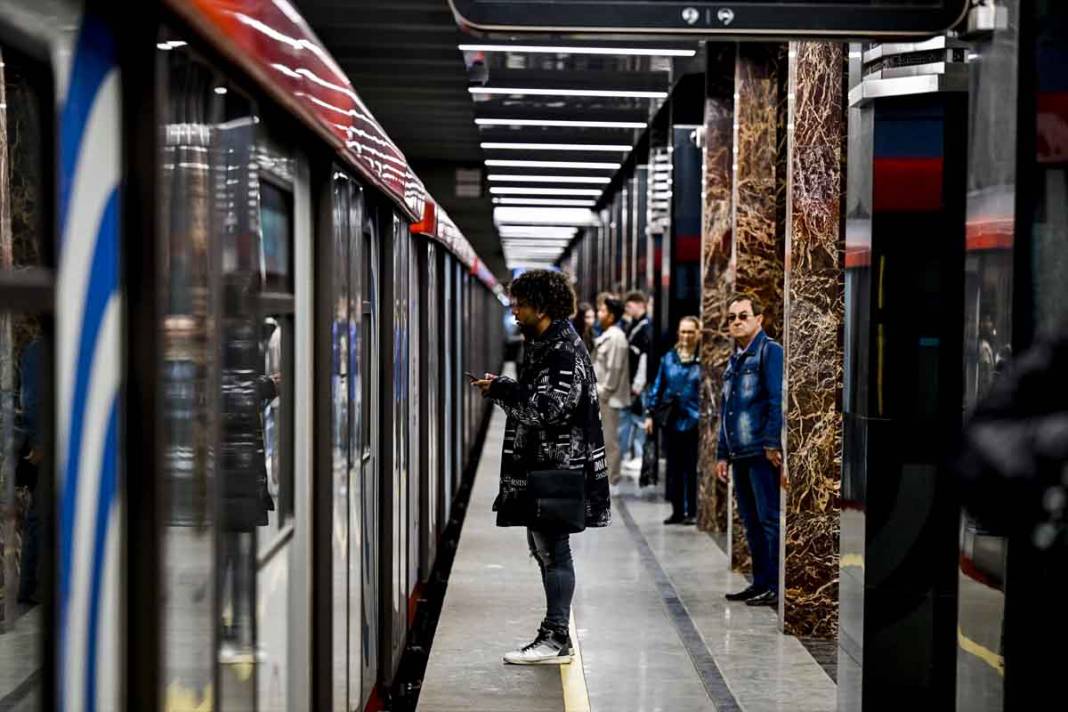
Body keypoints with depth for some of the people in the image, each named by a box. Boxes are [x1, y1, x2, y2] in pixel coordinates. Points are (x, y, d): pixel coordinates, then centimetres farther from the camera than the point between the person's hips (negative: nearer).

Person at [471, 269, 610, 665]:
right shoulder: (542, 343, 16)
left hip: (557, 467, -11)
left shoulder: (563, 349, -16)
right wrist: (502, 389, 8)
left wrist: (500, 390, -18)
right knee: (543, 547, 14)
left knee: (552, 549, -6)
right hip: (539, 463, 11)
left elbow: (549, 407, -23)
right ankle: (554, 633, 22)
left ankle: (556, 639, 0)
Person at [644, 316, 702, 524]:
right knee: (674, 468, 10)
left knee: (692, 468, 1)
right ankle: (677, 511, 18)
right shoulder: (669, 358, 8)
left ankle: (692, 511, 9)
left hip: (694, 421, -4)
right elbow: (658, 386, 12)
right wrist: (650, 413, 8)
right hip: (672, 421, 4)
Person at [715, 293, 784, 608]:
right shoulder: (734, 360, 20)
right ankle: (761, 583, 19)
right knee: (751, 522, 12)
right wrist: (722, 453, 19)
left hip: (763, 453, -9)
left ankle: (777, 586, -2)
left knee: (770, 519, -6)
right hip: (740, 453, 9)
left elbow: (777, 401, -14)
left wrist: (772, 443, -19)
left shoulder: (769, 352, -6)